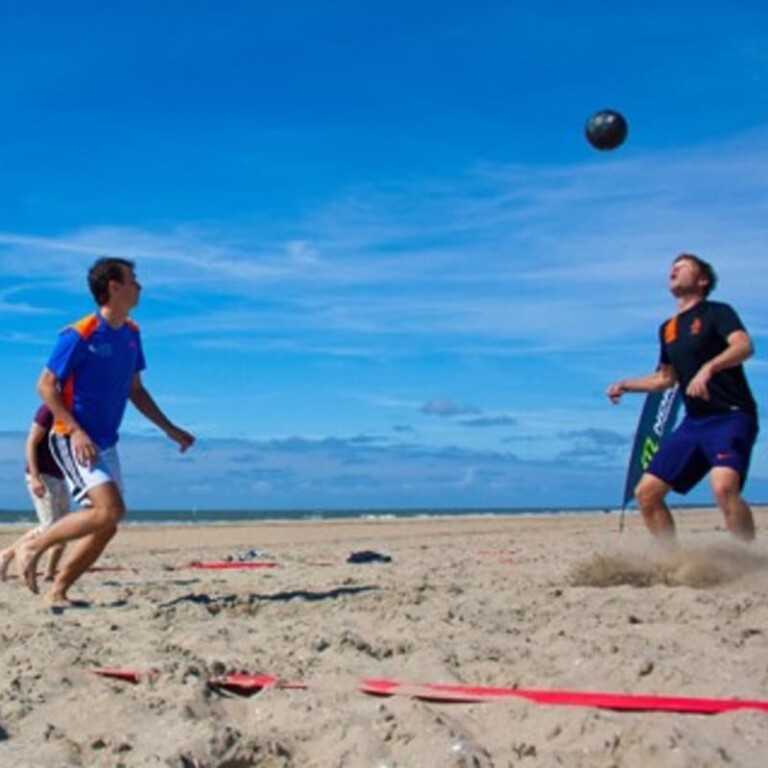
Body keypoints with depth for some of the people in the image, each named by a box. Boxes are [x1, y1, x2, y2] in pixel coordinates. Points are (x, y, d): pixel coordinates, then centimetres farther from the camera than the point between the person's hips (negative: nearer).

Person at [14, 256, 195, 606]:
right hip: (73, 440, -8)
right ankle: (33, 546, -4)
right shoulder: (79, 335, -15)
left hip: (105, 443, 8)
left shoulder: (131, 334, 8)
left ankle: (57, 592, 16)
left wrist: (170, 429, 14)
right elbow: (46, 385, -13)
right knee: (110, 509, -21)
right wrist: (76, 431, -22)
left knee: (106, 527, 5)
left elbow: (135, 390, 18)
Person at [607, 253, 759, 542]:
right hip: (694, 422, 8)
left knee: (723, 486, -33)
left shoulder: (717, 312, -4)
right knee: (646, 493, 3)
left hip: (731, 417, -8)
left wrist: (709, 367, -40)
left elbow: (744, 346, -24)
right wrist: (626, 385, 20)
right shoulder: (668, 329, 17)